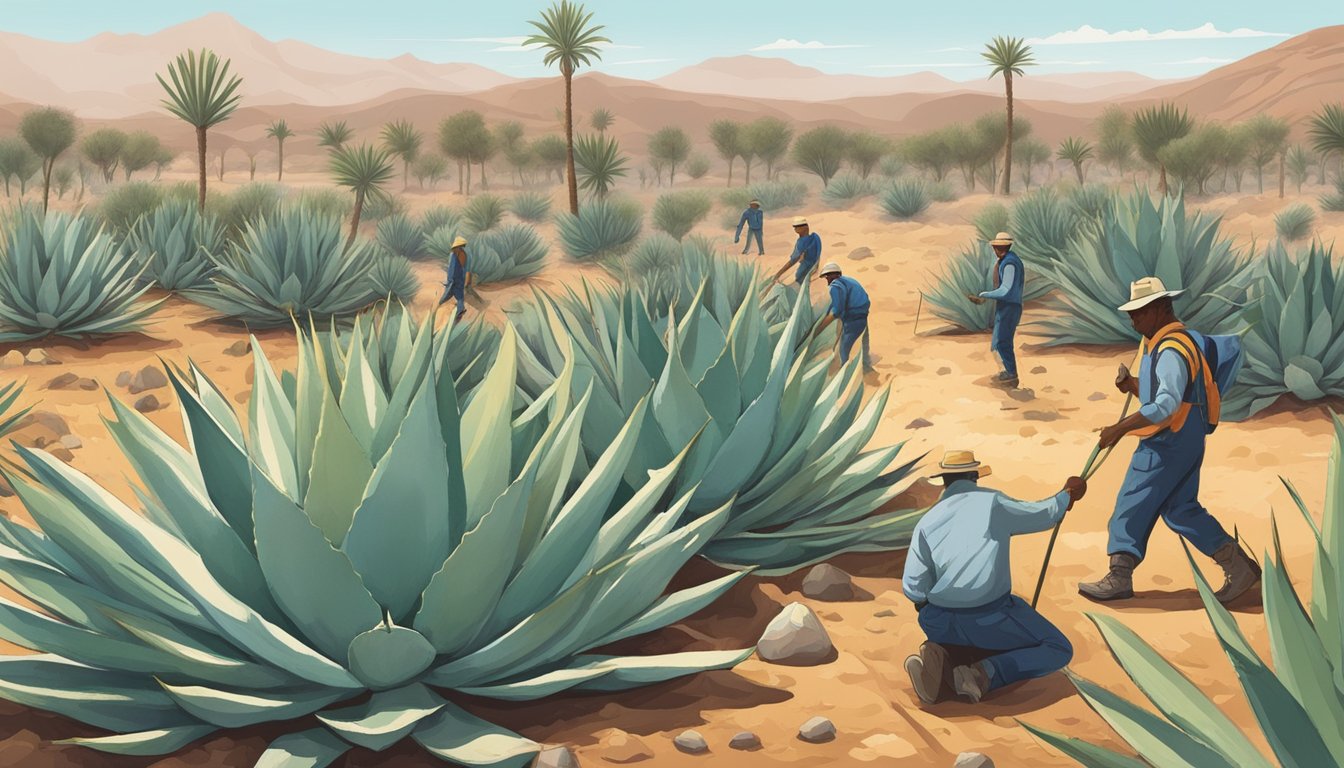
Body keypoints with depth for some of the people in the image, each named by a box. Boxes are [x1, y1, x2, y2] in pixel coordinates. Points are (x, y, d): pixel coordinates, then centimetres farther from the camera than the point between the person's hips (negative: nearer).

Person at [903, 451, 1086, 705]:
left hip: (940, 624, 4)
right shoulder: (994, 503, 2)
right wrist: (1067, 494, 40)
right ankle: (982, 674, -11)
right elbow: (1042, 515, 19)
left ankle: (941, 656, -2)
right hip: (989, 618, -4)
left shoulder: (927, 522, 6)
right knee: (1058, 650, 12)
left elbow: (913, 589, 0)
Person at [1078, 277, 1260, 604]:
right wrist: (1132, 385, 3)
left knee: (1131, 505, -2)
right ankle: (1238, 566, 13)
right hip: (1184, 441, 10)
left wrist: (1121, 427, -31)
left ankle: (1119, 579, 5)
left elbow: (1167, 403, -29)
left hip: (1169, 444, -10)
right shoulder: (1160, 344, 15)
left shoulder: (1173, 349, -19)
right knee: (1181, 509, 13)